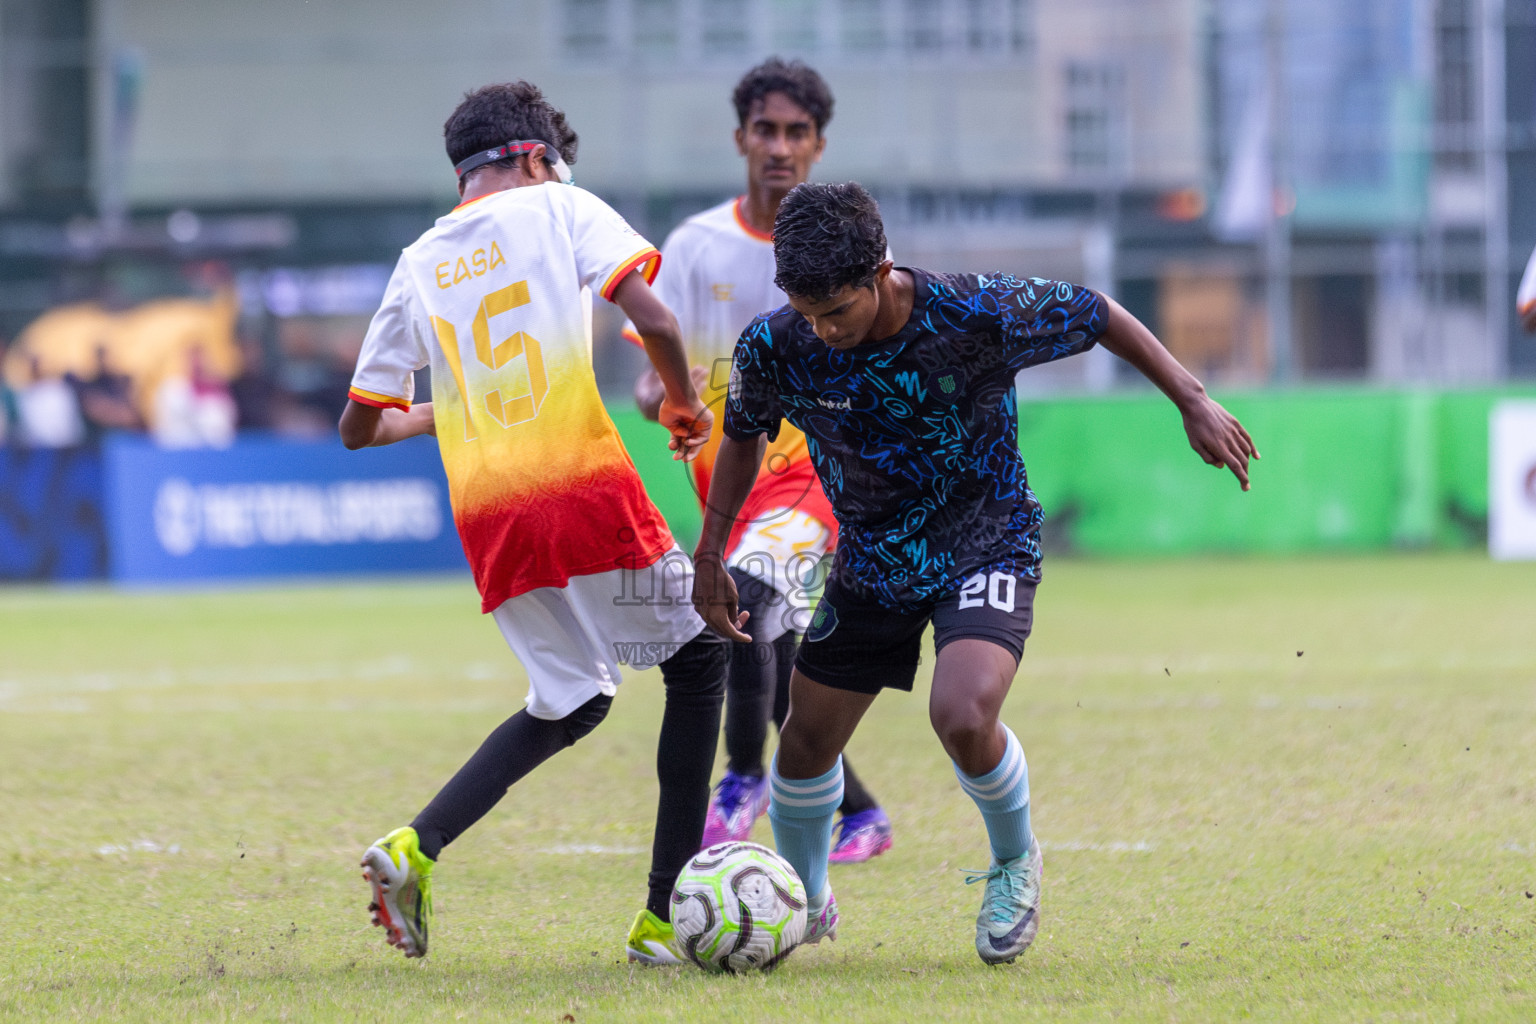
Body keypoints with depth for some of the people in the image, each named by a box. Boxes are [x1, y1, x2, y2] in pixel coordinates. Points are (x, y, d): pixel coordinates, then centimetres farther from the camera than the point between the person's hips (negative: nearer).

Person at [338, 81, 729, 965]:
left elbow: (361, 425, 20)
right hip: (587, 493, -5)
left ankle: (415, 849, 1)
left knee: (572, 701, 22)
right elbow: (653, 319, -11)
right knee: (700, 658, 14)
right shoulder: (559, 209, 4)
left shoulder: (419, 265, 16)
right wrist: (685, 404, 7)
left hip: (488, 520, 5)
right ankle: (665, 917, 7)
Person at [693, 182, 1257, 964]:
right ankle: (803, 907, 38)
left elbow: (1098, 315, -9)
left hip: (986, 542, -4)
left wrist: (1192, 402, -8)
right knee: (805, 743, 9)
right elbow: (744, 435, 6)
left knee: (962, 717, -28)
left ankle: (1015, 863, 3)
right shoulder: (775, 348, -18)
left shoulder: (977, 314, -27)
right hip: (871, 561, 4)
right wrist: (710, 555, 5)